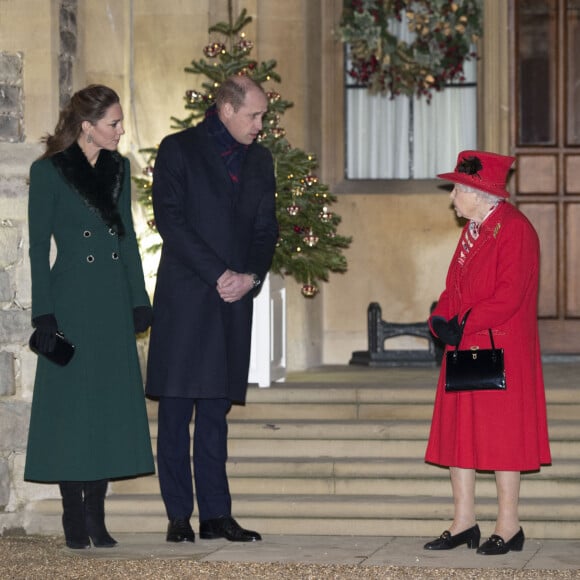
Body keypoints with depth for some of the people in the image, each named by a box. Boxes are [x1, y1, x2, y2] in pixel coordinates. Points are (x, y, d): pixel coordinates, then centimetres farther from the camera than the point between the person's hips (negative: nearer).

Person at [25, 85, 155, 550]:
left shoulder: (118, 168, 10)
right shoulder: (49, 172, -5)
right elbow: (39, 246, -5)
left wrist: (140, 300, 9)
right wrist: (44, 315, -10)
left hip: (114, 304, 5)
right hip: (71, 301, -5)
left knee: (111, 408, 3)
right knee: (72, 407, -1)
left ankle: (96, 516, 9)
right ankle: (74, 518, 5)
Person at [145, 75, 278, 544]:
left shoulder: (259, 159, 15)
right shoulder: (178, 150, -1)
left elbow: (266, 227, 14)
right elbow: (170, 220, -9)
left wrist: (251, 276, -5)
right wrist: (219, 274, -14)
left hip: (234, 298, 4)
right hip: (184, 298, -4)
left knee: (215, 412, 6)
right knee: (176, 412, -3)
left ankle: (216, 515, 7)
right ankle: (179, 516, 1)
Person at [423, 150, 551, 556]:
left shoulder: (515, 229, -14)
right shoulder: (473, 230, 15)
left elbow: (509, 295, -21)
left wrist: (465, 325, -19)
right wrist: (442, 320, -1)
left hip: (501, 351, -9)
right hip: (464, 348, 9)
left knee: (501, 431, -3)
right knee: (458, 430, 8)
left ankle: (508, 527, 5)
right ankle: (464, 523, 14)